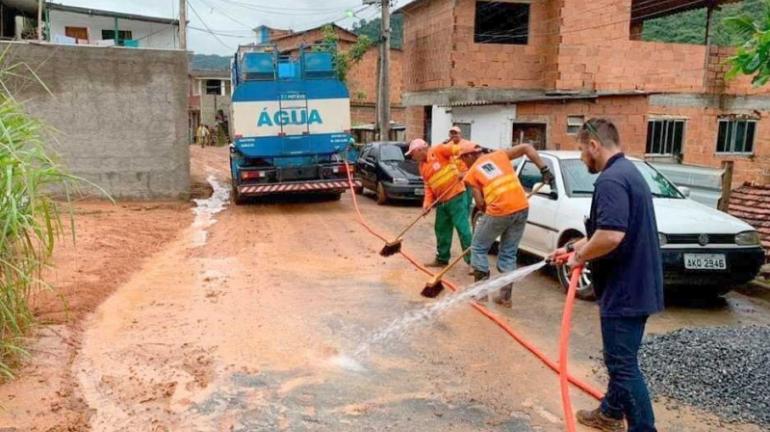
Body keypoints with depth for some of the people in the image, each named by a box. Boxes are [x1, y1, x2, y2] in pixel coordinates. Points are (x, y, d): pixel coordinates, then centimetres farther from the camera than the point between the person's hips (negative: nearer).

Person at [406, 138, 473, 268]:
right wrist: (427, 202, -3)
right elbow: (428, 186, 11)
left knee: (463, 228, -8)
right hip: (442, 201, 8)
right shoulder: (422, 167, 13)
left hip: (456, 196, -8)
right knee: (441, 230, 15)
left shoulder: (438, 151, -9)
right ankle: (442, 259, 30)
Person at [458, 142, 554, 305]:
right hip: (521, 208, 4)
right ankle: (505, 295, 17)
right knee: (509, 254, 16)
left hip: (499, 212, -4)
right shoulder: (499, 155, 19)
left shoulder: (471, 173, 9)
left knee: (478, 248, 16)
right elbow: (527, 147, 12)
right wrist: (544, 170, 9)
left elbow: (480, 203, 3)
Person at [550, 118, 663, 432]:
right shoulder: (627, 171, 14)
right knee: (620, 359, 23)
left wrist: (581, 256, -15)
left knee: (623, 365, -2)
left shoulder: (611, 180, -21)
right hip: (635, 285, 11)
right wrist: (574, 247, 22)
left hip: (624, 289, -11)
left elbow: (611, 235, -33)